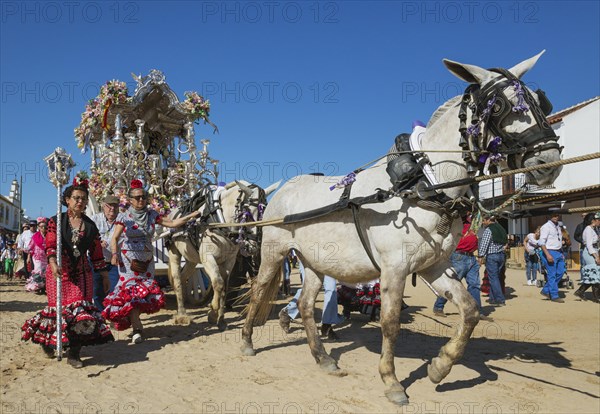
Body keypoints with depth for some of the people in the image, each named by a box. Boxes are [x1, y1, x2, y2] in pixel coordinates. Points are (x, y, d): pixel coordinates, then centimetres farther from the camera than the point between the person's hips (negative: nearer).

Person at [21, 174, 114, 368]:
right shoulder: (56, 221, 2)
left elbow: (96, 251, 12)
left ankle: (74, 353, 0)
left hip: (82, 273, 2)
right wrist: (53, 262, -28)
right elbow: (50, 245, -10)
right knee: (58, 307, 1)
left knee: (81, 311, -6)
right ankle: (47, 341, 29)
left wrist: (104, 273, 12)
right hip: (59, 271, -2)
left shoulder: (90, 225, 9)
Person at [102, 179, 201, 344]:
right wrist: (114, 254, -16)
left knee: (147, 291, 2)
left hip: (146, 260, 4)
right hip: (129, 260, -3)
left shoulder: (152, 215, 6)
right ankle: (137, 328, -11)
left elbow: (173, 223, 3)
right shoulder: (124, 217, -1)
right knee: (131, 290, -11)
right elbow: (115, 238, -1)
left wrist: (191, 216, -4)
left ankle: (133, 320, 21)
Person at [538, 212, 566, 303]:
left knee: (560, 273, 9)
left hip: (559, 253, 8)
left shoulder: (558, 226, 14)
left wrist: (562, 253, 14)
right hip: (550, 252, -8)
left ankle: (546, 290, 20)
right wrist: (548, 255, -23)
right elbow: (541, 242, -16)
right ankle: (554, 296, 6)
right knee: (552, 275, -2)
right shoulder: (546, 227, -10)